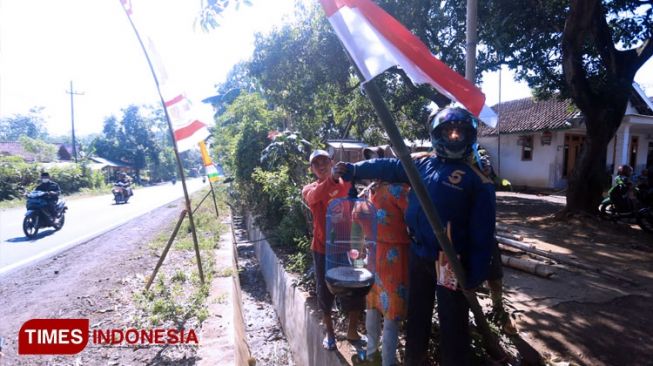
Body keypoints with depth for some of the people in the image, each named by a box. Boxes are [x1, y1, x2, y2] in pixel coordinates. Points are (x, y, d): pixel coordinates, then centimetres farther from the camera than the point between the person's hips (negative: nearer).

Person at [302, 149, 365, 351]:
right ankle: (330, 332, 32)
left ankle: (352, 331, 31)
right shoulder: (309, 189, -2)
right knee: (325, 291, 11)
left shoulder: (345, 184, 4)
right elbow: (313, 197, -27)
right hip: (322, 248, -1)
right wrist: (331, 177, -44)